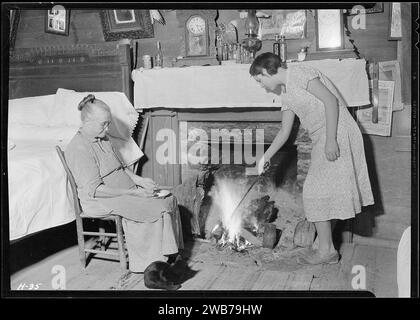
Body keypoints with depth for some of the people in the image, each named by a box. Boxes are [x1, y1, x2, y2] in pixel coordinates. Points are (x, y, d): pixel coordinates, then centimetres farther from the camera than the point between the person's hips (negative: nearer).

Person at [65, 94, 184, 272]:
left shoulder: (103, 139, 12)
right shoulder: (79, 149, -18)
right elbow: (95, 190, -23)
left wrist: (139, 180, 2)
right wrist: (133, 193, -23)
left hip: (125, 192, 9)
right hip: (102, 202, -9)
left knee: (169, 199, -5)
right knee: (159, 208, -22)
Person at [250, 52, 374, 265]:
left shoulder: (299, 73, -10)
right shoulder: (286, 94, 18)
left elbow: (330, 100, -17)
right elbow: (284, 132, 22)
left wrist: (331, 140, -23)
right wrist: (266, 157, 22)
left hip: (337, 134, -9)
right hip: (322, 140, 9)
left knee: (317, 192, -8)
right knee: (324, 192, 11)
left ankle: (326, 250, 0)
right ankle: (327, 248, 18)